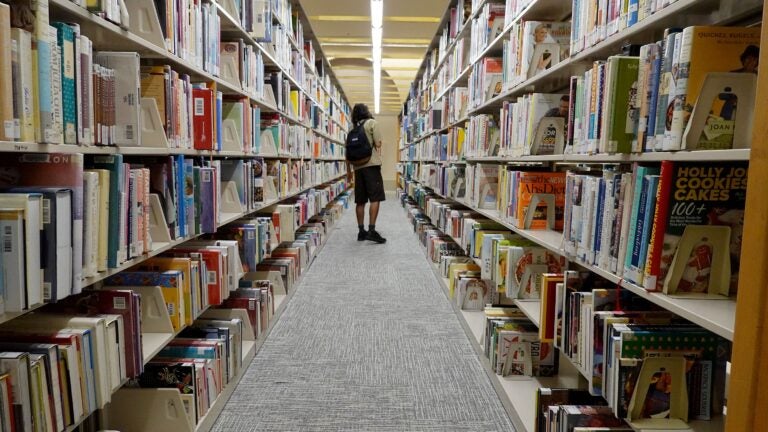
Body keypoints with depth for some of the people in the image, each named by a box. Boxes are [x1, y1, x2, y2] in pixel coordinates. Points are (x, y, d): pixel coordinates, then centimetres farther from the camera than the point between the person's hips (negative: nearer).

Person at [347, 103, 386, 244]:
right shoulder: (372, 123, 2)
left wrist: (348, 170, 20)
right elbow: (378, 144, -7)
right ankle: (372, 230, -14)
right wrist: (378, 158, 8)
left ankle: (361, 231, 10)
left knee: (360, 201, 7)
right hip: (371, 165, -5)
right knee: (375, 198, -7)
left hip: (357, 167, 6)